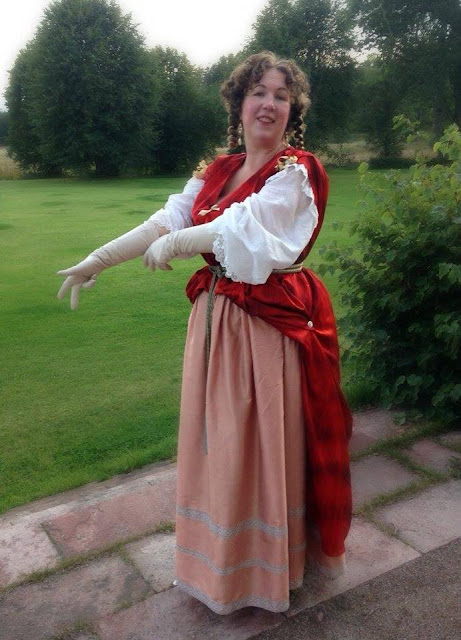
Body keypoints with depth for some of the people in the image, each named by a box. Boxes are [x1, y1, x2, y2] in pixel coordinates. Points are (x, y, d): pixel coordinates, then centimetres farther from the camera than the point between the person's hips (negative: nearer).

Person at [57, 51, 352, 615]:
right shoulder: (217, 173, 12)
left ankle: (270, 560, 31)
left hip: (270, 324, -6)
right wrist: (96, 261, -1)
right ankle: (223, 555, 38)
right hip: (215, 321, 7)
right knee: (217, 439, 15)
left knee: (264, 443, 6)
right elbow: (165, 221, 5)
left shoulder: (294, 172, -7)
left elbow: (244, 229, -21)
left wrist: (175, 244, -12)